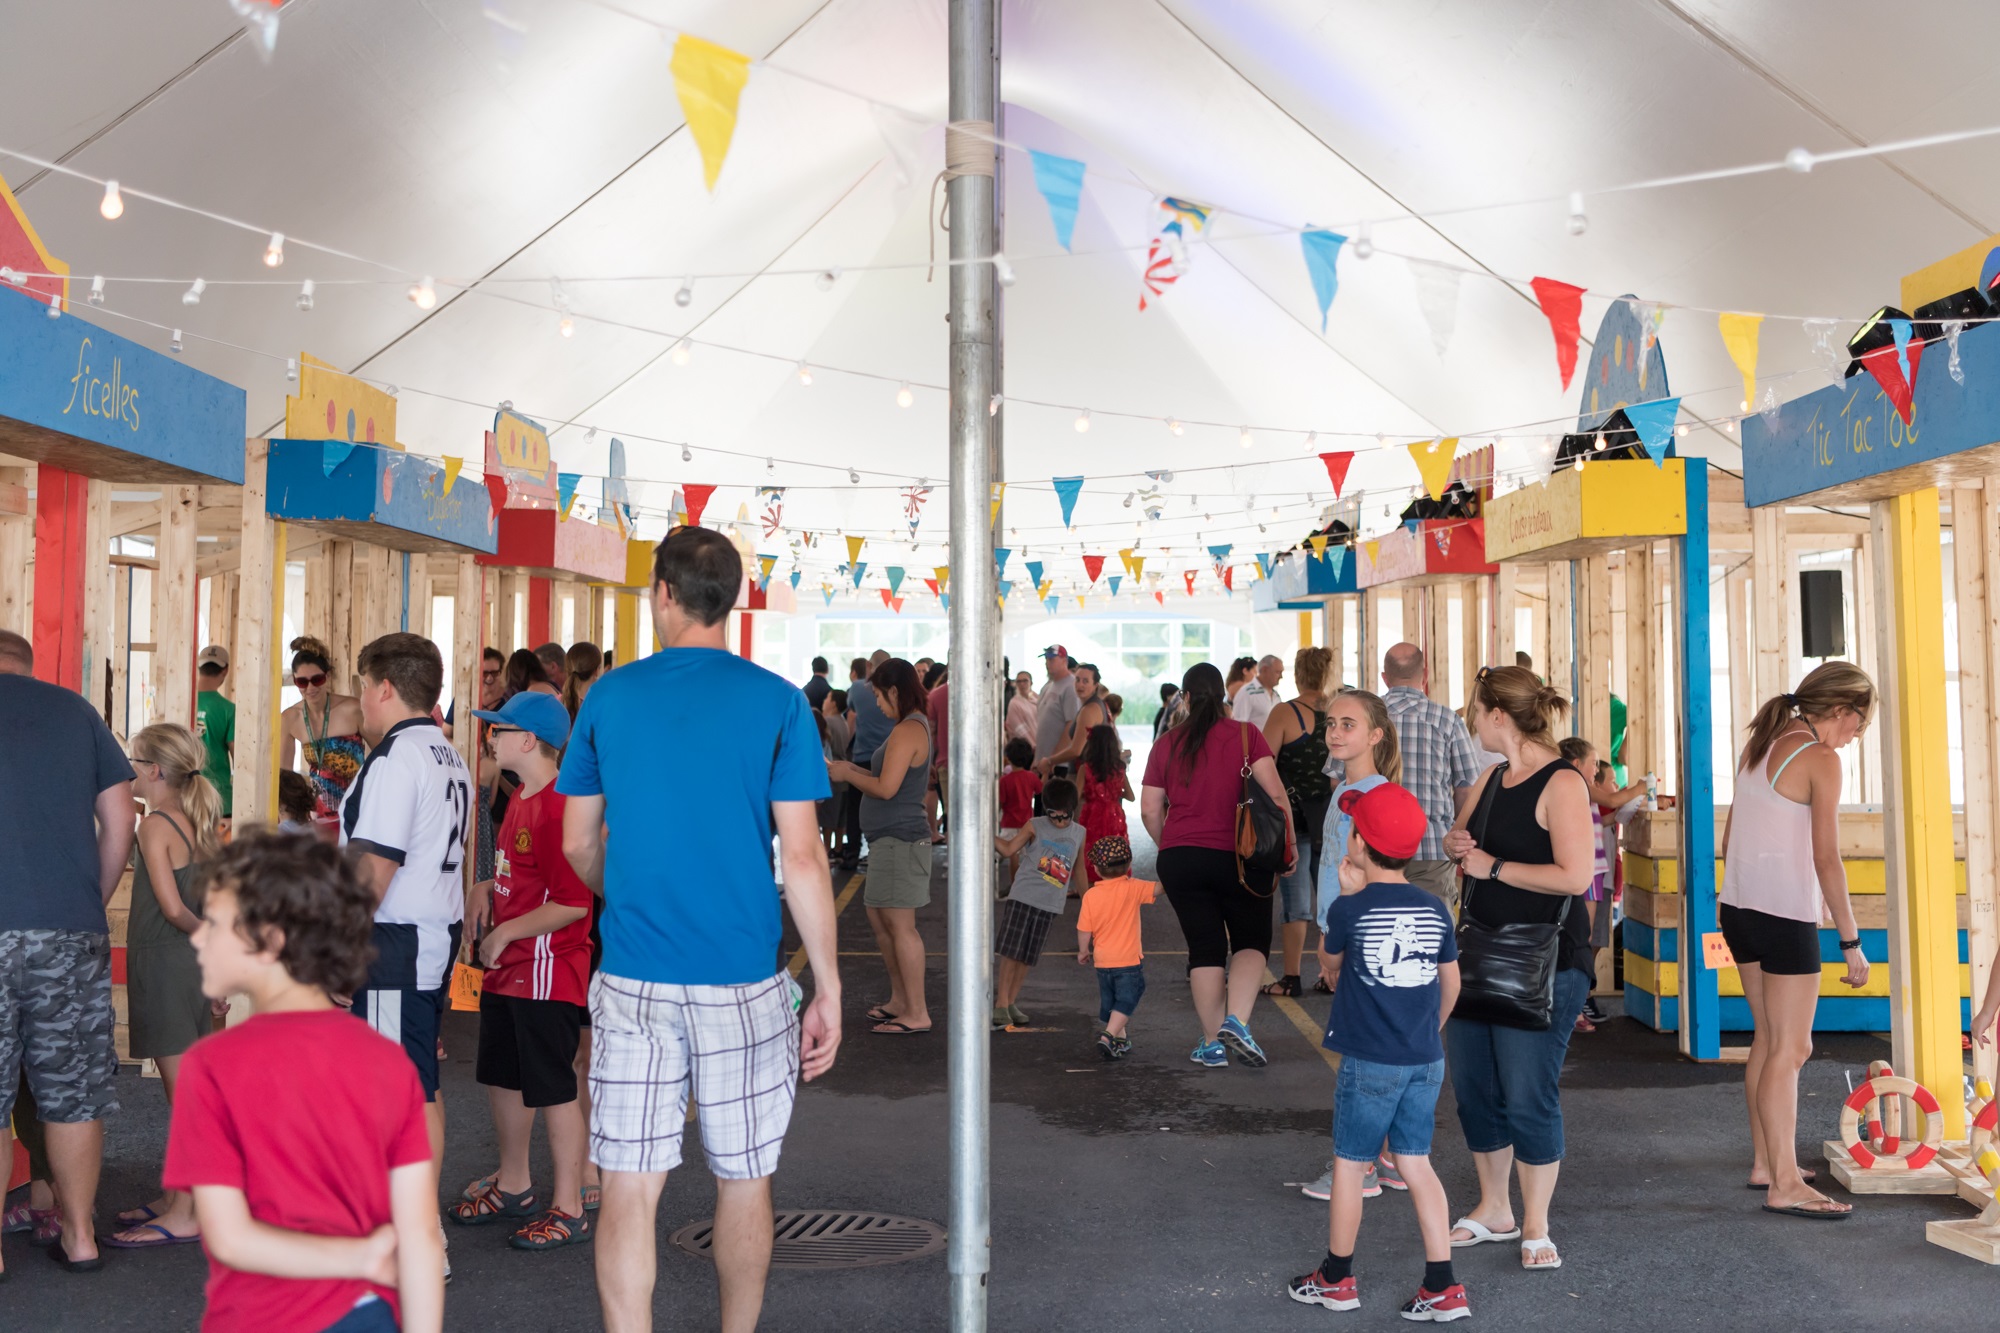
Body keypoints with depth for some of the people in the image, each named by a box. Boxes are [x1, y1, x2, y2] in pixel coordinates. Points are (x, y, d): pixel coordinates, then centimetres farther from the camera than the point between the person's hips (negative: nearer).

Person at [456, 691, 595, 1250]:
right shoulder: (520, 800, 12)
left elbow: (573, 903, -24)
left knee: (553, 1089, 0)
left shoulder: (560, 807, -20)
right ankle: (513, 1187, 37)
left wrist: (505, 932, -18)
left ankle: (568, 1208, 11)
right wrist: (486, 889, 6)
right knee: (503, 1079, 20)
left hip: (547, 970, -10)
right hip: (506, 971, 10)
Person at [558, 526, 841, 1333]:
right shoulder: (776, 702, -5)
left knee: (629, 1188, 5)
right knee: (744, 1182, 14)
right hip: (742, 986, -1)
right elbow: (801, 855, -8)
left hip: (632, 983, 1)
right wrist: (828, 989, -2)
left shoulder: (609, 697, 2)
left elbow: (578, 845, 9)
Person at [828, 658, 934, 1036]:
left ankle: (917, 1014, -3)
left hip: (900, 838, -11)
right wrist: (852, 769, 13)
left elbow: (886, 788, -22)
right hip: (890, 838, 11)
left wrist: (847, 776, -8)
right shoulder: (915, 725, 16)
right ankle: (900, 1000, 27)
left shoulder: (908, 731, -17)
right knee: (879, 918, 17)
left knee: (900, 924, -7)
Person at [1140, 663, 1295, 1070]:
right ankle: (1236, 1020, -10)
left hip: (1180, 858, 2)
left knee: (1205, 948, 9)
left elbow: (1150, 809, 6)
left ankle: (1213, 1044, 10)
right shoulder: (1245, 735, -3)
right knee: (1252, 941, 11)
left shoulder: (1168, 743, 5)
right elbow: (1274, 791, -13)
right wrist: (1290, 842, -4)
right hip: (1238, 856, -2)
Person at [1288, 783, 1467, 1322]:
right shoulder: (1435, 909, 1)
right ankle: (1442, 1288, 11)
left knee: (1350, 1166, 8)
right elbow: (1451, 984, 11)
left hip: (1370, 1063, -4)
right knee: (1416, 1164, 12)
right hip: (1426, 1061, 5)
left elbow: (1329, 965, 7)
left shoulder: (1351, 909, -12)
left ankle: (1336, 1279, 21)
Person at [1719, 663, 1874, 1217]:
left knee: (1767, 1040, 17)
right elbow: (1827, 860, -16)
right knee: (1790, 1049, -3)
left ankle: (1764, 1161, 25)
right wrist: (1851, 942, -12)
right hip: (1786, 917, -8)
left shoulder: (1758, 746, 11)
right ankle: (1784, 1184, -1)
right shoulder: (1820, 759, -12)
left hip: (1739, 908, 8)